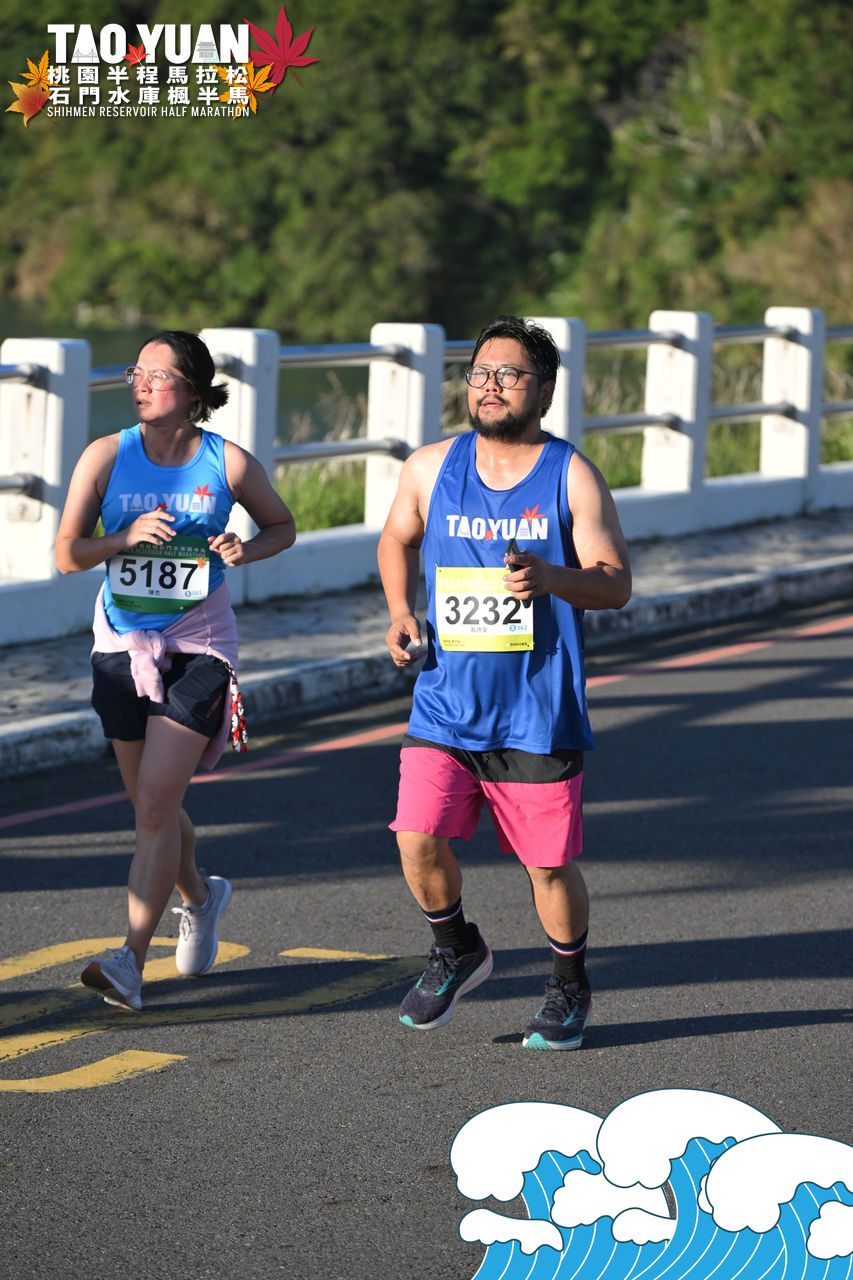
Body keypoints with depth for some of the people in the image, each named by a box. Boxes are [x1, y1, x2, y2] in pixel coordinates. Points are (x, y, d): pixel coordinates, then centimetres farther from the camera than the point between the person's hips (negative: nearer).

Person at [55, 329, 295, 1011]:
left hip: (199, 647, -3)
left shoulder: (230, 463, -5)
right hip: (123, 644, 3)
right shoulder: (107, 456, -3)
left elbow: (282, 527, 11)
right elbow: (67, 554, -5)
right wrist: (129, 536, -22)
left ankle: (131, 961, -14)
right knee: (153, 806, 14)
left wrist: (246, 549, -10)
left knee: (157, 801, -14)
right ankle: (199, 897, 44)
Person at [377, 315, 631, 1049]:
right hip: (445, 706, 2)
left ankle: (570, 987, 31)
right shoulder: (431, 468, 3)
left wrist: (551, 578, -26)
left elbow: (616, 584, -7)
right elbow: (397, 540, 22)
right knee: (419, 841, -13)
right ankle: (458, 952, 17)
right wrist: (400, 615, 5)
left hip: (538, 714, -2)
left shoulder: (573, 477, -4)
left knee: (549, 864, 5)